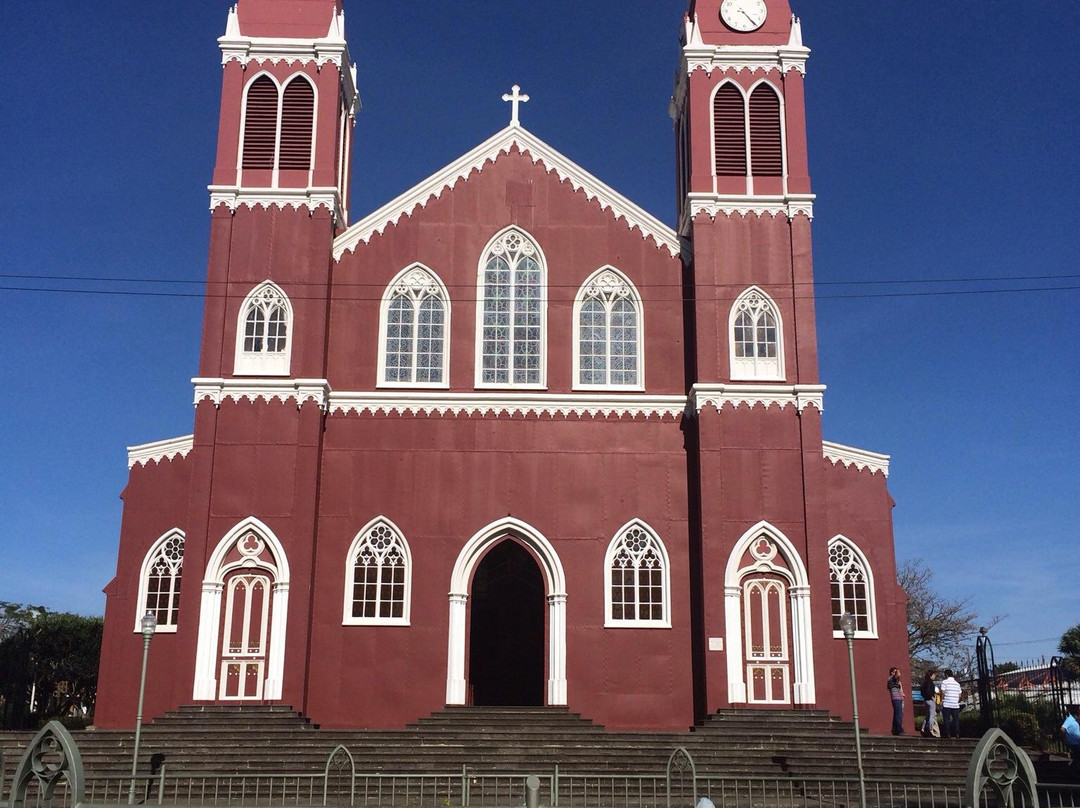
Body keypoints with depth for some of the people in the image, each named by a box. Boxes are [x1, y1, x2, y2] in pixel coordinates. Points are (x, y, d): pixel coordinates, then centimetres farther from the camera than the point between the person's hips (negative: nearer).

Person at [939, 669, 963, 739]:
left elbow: (943, 692, -10)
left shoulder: (944, 682, -3)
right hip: (955, 705, 4)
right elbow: (960, 694, 12)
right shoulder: (957, 683, 12)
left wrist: (941, 701, 3)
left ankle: (948, 734, -3)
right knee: (956, 719, 7)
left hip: (947, 704, -4)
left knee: (947, 719, 1)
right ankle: (957, 734, 2)